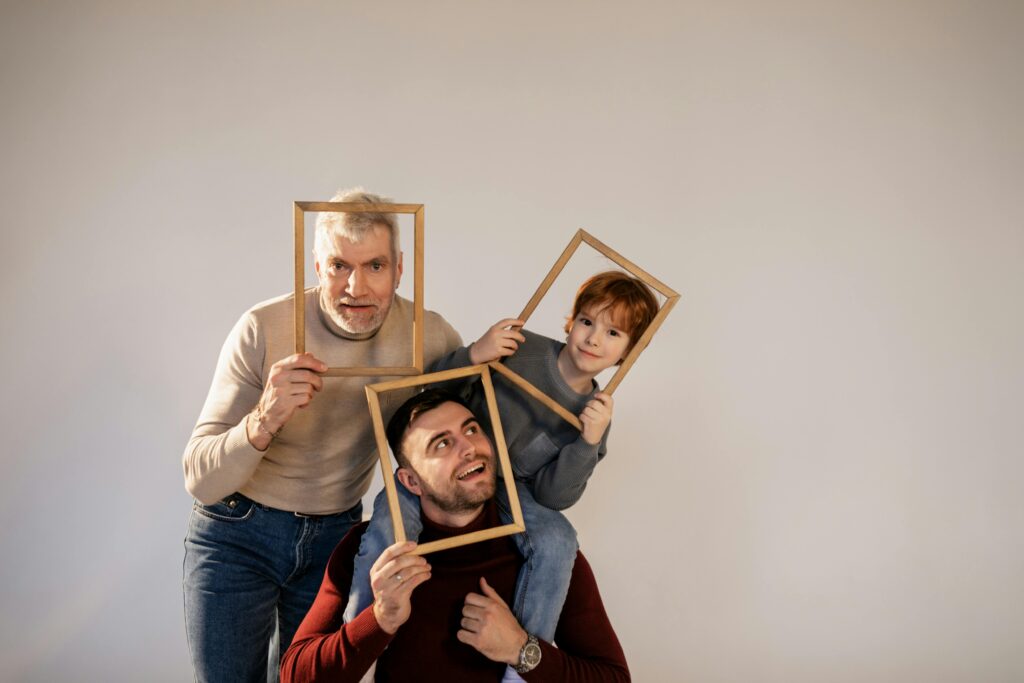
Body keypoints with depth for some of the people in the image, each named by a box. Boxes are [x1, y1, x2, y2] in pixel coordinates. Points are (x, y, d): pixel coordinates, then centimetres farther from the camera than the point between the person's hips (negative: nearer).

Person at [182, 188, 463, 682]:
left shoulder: (426, 334, -13)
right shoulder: (264, 329, -21)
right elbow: (200, 482, -21)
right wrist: (262, 422, -41)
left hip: (334, 536, 3)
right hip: (236, 535, -2)